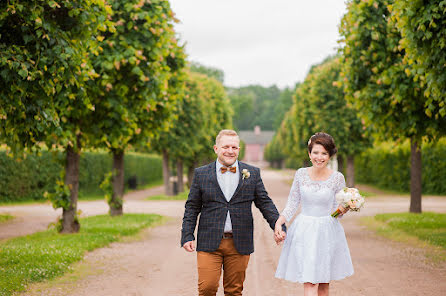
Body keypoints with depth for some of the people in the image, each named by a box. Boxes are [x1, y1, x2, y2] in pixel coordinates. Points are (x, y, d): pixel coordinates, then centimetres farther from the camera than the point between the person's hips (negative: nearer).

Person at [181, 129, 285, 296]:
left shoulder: (252, 174, 8)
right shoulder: (201, 174, 6)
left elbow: (265, 203, 8)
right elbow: (192, 207, 8)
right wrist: (187, 236, 0)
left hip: (239, 244, 1)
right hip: (209, 243, -1)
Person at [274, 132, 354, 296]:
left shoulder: (337, 178, -3)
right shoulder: (301, 174, 0)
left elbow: (337, 209, 5)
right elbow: (292, 204, 6)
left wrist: (344, 208, -17)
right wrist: (278, 223, -7)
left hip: (327, 232, 0)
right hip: (304, 232, 0)